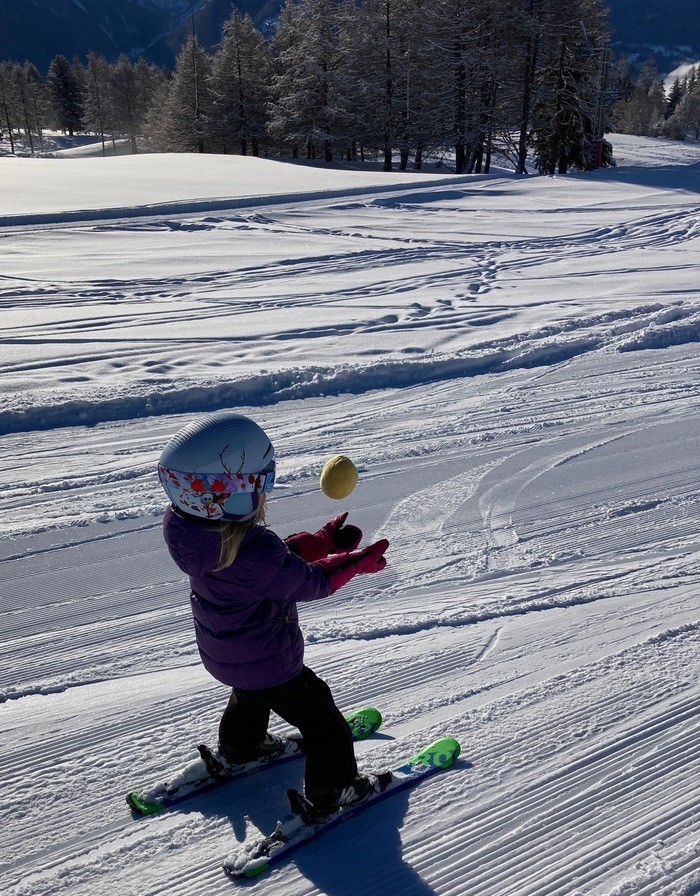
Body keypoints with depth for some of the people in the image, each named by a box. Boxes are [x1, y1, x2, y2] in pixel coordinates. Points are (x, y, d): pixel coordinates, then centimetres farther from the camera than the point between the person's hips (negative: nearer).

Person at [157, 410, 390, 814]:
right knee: (320, 718, 16)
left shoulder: (189, 526, -16)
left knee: (251, 693, 38)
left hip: (222, 654, 8)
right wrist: (356, 562, -10)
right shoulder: (254, 551, -42)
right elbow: (308, 583, -24)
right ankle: (334, 788, 36)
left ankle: (240, 745, 63)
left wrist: (322, 541, -8)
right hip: (269, 664, -8)